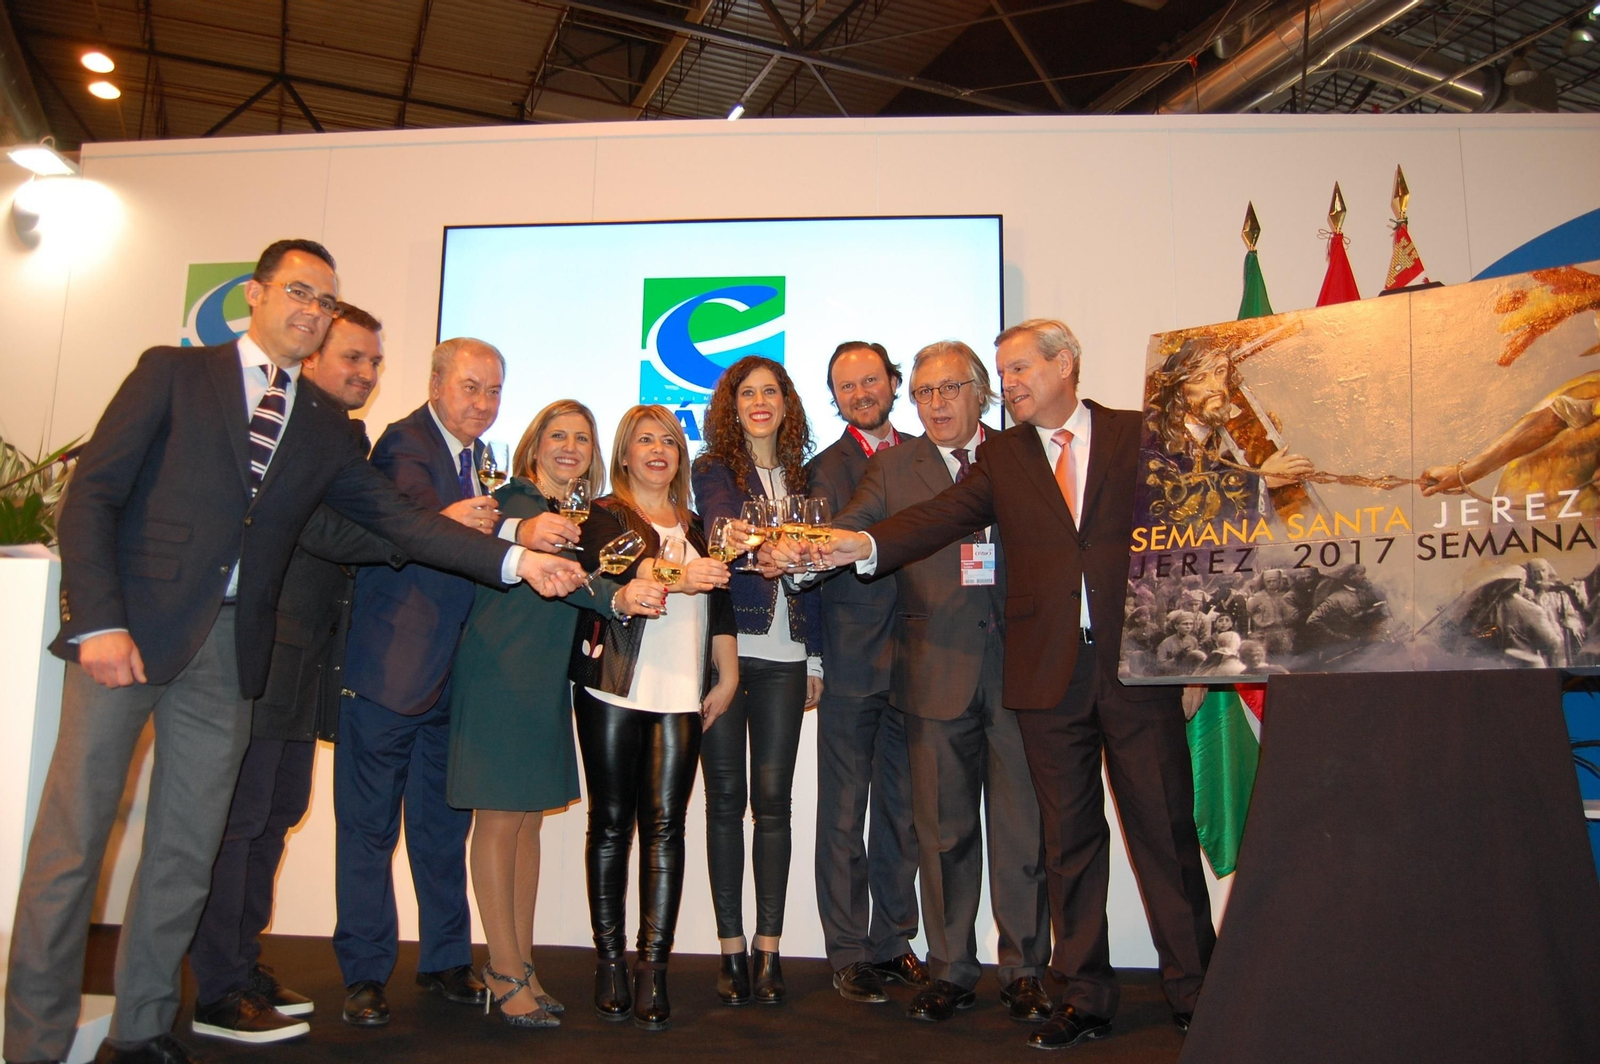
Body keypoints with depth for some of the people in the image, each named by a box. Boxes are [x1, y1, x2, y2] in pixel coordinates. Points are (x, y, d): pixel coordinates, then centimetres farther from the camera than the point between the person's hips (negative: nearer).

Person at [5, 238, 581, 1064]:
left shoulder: (326, 426, 13)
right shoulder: (174, 373, 3)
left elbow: (397, 520, 8)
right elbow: (91, 496, -3)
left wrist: (514, 560, -3)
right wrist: (100, 621, -14)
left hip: (230, 648, 4)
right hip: (129, 630, -3)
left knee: (187, 849, 9)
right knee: (72, 841, 1)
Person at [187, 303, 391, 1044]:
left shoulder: (353, 438, 17)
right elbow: (313, 527, -20)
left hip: (309, 653, 9)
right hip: (263, 646, -9)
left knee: (277, 810, 14)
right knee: (240, 812, -2)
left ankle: (243, 966, 26)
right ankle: (219, 995, 10)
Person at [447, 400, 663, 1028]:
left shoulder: (579, 519, 15)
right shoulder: (513, 502, -8)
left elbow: (572, 582, 11)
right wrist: (617, 597, -41)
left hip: (545, 684, 8)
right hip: (499, 676, -8)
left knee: (529, 820, 11)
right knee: (499, 820, 0)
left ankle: (517, 963, 21)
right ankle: (508, 973, 9)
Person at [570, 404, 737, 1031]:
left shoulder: (694, 526, 19)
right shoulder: (605, 515, 6)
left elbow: (718, 601, 15)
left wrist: (727, 675, 4)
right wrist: (674, 575, -34)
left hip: (681, 695, 3)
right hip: (615, 689, -2)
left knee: (664, 825, -2)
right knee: (611, 821, 2)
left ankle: (654, 967, 3)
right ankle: (610, 960, 13)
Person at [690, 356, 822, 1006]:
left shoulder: (800, 476, 14)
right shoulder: (713, 469, 5)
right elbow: (722, 526, -17)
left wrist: (815, 658, 10)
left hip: (783, 658, 2)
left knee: (772, 800, 2)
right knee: (726, 798, 3)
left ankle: (768, 951, 11)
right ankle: (732, 950, 12)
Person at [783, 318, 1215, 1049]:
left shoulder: (1138, 435, 6)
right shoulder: (1001, 456, 9)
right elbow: (943, 516, -6)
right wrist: (866, 544, -23)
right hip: (1049, 674, 2)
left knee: (1165, 831, 6)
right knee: (1069, 841, 9)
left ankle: (1194, 991, 24)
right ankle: (1085, 998, 23)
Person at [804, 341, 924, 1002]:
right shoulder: (822, 469, 3)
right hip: (851, 665, -3)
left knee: (903, 811, 12)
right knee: (843, 816, 3)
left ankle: (893, 941, 26)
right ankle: (849, 953, 16)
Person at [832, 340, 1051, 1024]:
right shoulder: (893, 467, 8)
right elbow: (849, 529, -6)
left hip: (1019, 666, 0)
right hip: (938, 673, 0)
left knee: (1023, 827, 7)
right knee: (943, 830, 9)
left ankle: (1024, 970, 24)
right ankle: (951, 972, 24)